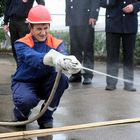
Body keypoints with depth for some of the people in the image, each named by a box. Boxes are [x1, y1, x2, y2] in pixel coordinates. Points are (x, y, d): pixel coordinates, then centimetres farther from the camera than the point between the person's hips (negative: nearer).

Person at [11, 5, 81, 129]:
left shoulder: (56, 43, -7)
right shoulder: (21, 44, -15)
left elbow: (63, 56, -30)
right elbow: (32, 58, -39)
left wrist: (71, 62, -58)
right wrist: (53, 57, -61)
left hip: (45, 84, 3)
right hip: (24, 83, -3)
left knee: (62, 79, -27)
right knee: (27, 100, -36)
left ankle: (46, 117, -6)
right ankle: (21, 113, 5)